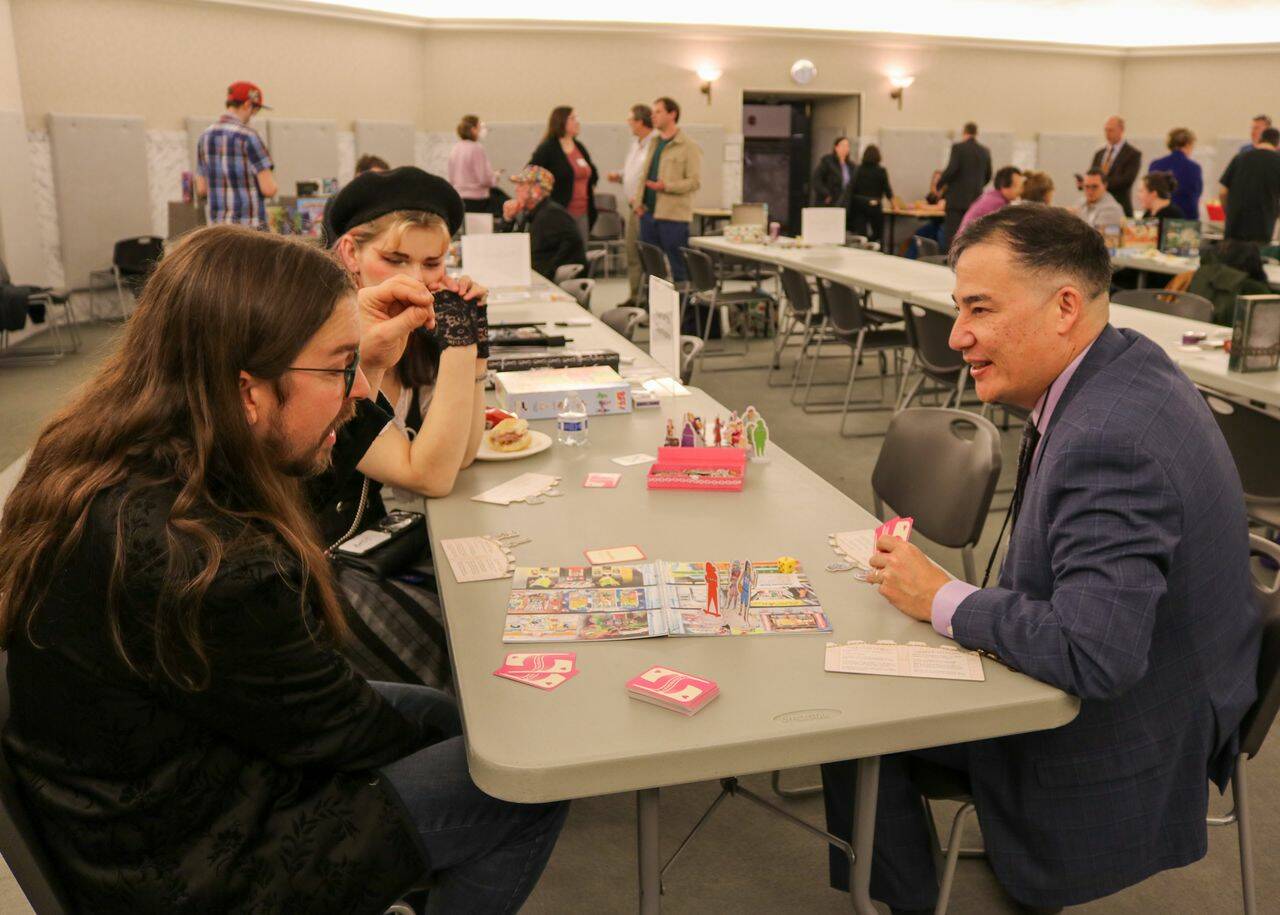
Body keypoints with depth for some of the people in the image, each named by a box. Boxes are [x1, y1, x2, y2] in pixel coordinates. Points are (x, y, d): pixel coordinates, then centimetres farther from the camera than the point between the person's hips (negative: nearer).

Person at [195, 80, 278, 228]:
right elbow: (269, 189, -15)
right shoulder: (248, 136, -11)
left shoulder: (205, 137, 10)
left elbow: (201, 189, 12)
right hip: (250, 226, -7)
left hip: (217, 223, 7)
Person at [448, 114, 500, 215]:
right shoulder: (476, 149, -12)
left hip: (458, 198, 7)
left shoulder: (454, 149, 8)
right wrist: (495, 176, 5)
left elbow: (451, 178, 14)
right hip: (476, 199, -7)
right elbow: (485, 179, -14)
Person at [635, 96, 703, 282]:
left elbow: (695, 182, -11)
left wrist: (666, 186, -22)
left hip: (673, 215, -7)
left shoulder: (689, 147, -5)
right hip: (648, 213, 7)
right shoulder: (653, 144, 18)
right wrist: (638, 201, 7)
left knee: (678, 267, -2)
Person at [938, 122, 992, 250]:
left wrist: (939, 184, 0)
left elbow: (951, 169, -15)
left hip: (957, 198, -5)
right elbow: (988, 176, 15)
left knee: (952, 234, -5)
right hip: (976, 197, 5)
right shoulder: (985, 151, 9)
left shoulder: (958, 147, -6)